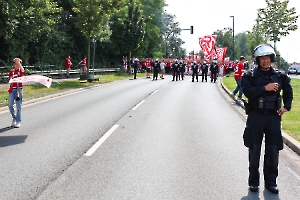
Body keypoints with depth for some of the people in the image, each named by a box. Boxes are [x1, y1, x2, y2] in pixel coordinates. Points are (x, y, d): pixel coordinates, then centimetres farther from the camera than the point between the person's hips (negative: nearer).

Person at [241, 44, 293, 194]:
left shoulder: (279, 76, 5)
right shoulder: (250, 76, -3)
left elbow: (288, 92, 16)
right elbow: (248, 92, -18)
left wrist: (286, 106, 3)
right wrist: (265, 88, -22)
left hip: (273, 117, 2)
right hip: (256, 116, -2)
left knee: (273, 151, 7)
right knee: (254, 150, 5)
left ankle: (270, 182, 21)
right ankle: (253, 181, 18)